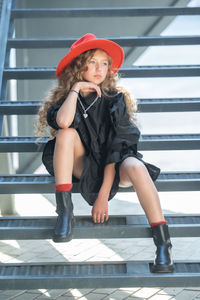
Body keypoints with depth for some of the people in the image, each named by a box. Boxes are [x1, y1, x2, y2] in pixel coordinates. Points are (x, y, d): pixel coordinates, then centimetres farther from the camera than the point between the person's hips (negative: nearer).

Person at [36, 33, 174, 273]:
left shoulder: (115, 99, -5)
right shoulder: (64, 99, -2)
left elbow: (115, 147, -11)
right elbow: (63, 122, -29)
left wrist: (103, 195, -18)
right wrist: (75, 89, -15)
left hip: (113, 167, -1)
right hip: (83, 168, 1)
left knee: (136, 167, -35)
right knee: (67, 133, -27)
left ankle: (163, 244, -33)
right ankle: (65, 213, -28)